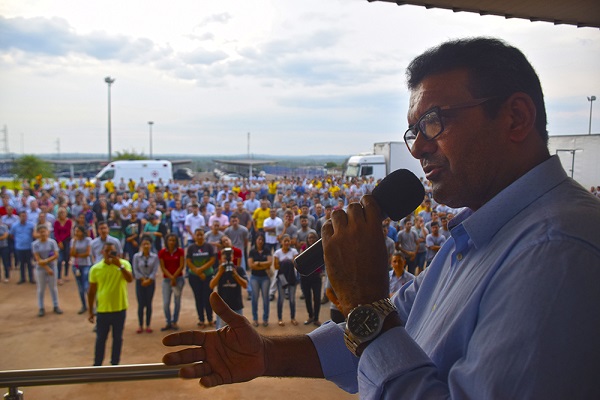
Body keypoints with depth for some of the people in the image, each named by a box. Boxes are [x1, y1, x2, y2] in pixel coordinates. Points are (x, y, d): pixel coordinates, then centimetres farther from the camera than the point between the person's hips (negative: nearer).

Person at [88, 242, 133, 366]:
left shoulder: (124, 264, -6)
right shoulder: (95, 268, -3)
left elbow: (130, 279, -24)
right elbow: (92, 291, 3)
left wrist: (120, 265, -33)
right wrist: (90, 311, 4)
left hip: (120, 308, 0)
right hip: (102, 309, 1)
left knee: (118, 338, 11)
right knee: (101, 338, 11)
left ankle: (115, 364, 26)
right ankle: (97, 365, 25)